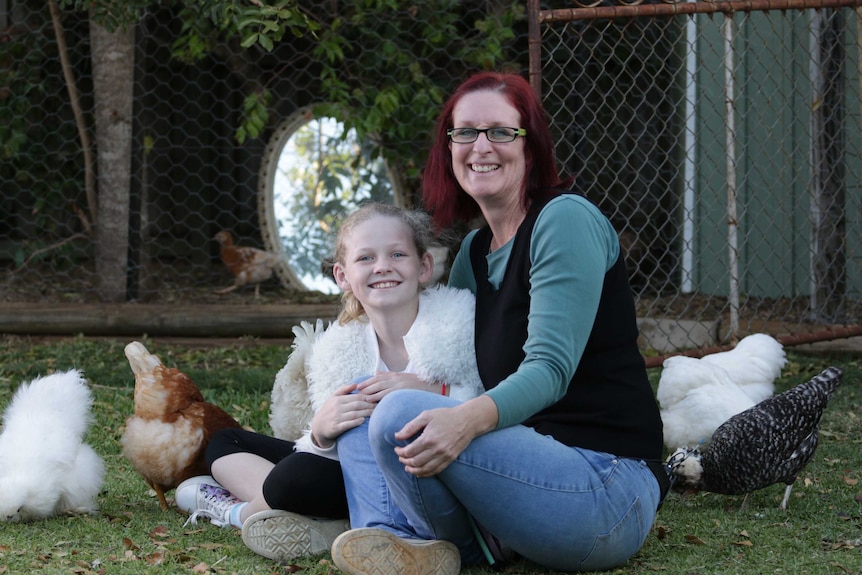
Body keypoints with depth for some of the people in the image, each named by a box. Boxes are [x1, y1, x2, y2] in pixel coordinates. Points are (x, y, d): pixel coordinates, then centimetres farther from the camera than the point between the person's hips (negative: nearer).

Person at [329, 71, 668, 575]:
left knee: (401, 416, -26)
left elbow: (551, 368, -20)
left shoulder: (567, 220, -9)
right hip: (533, 467, 9)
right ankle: (391, 533, -13)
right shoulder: (475, 250, 18)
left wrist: (470, 418, -39)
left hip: (608, 488, -9)